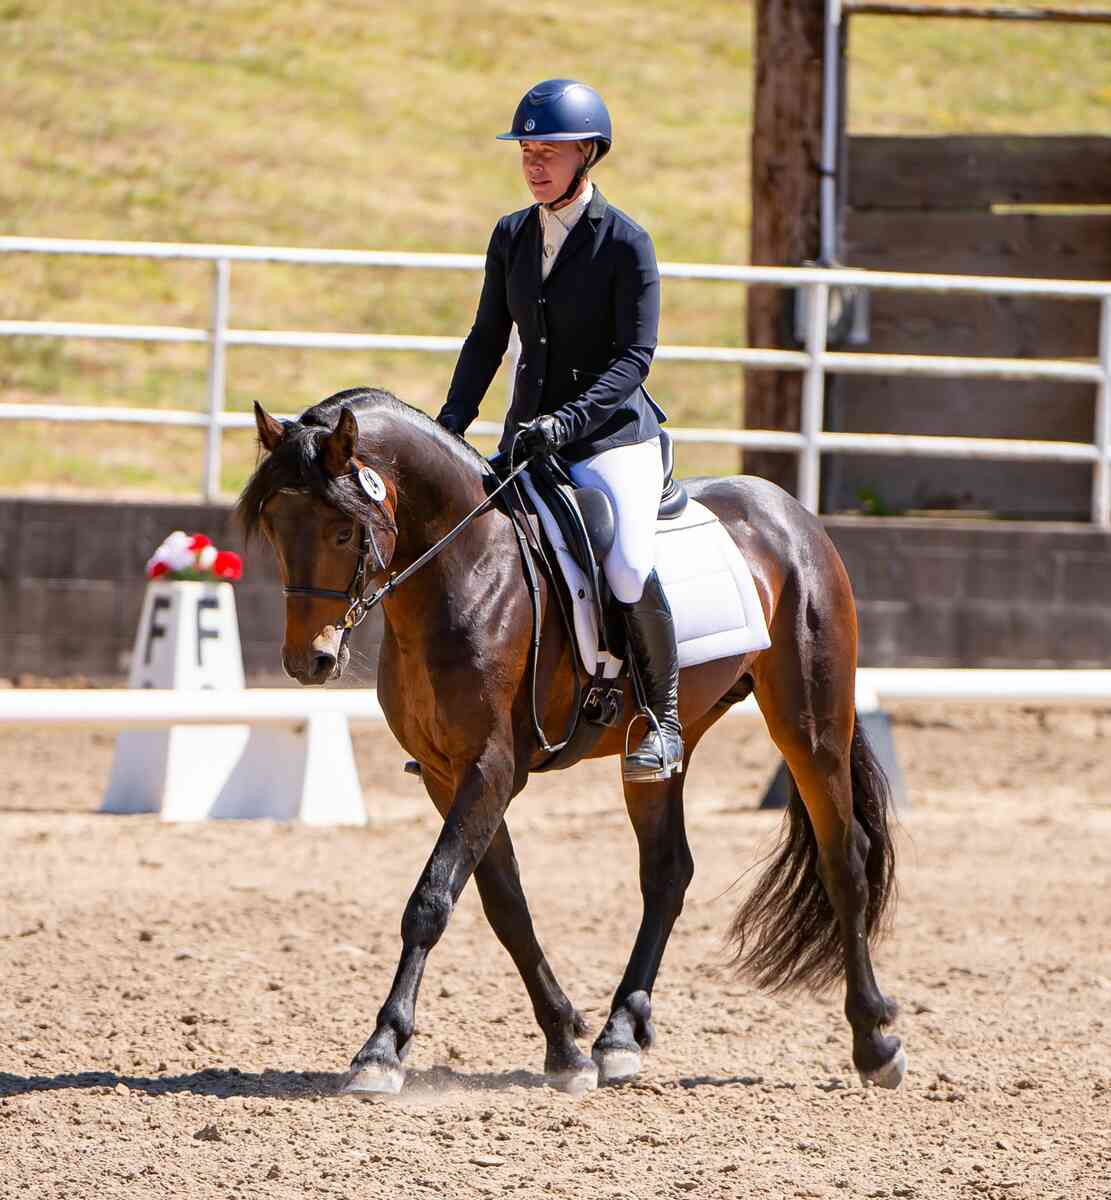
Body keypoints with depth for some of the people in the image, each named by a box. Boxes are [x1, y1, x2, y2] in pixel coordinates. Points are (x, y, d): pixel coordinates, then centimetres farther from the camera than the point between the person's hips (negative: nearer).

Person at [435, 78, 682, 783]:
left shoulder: (626, 243, -9)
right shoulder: (512, 236, 9)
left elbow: (635, 356, -14)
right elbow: (488, 341, 14)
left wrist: (566, 421, -25)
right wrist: (451, 423, 1)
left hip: (614, 434, -6)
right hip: (530, 437, 7)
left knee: (629, 567, -28)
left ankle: (664, 718, -10)